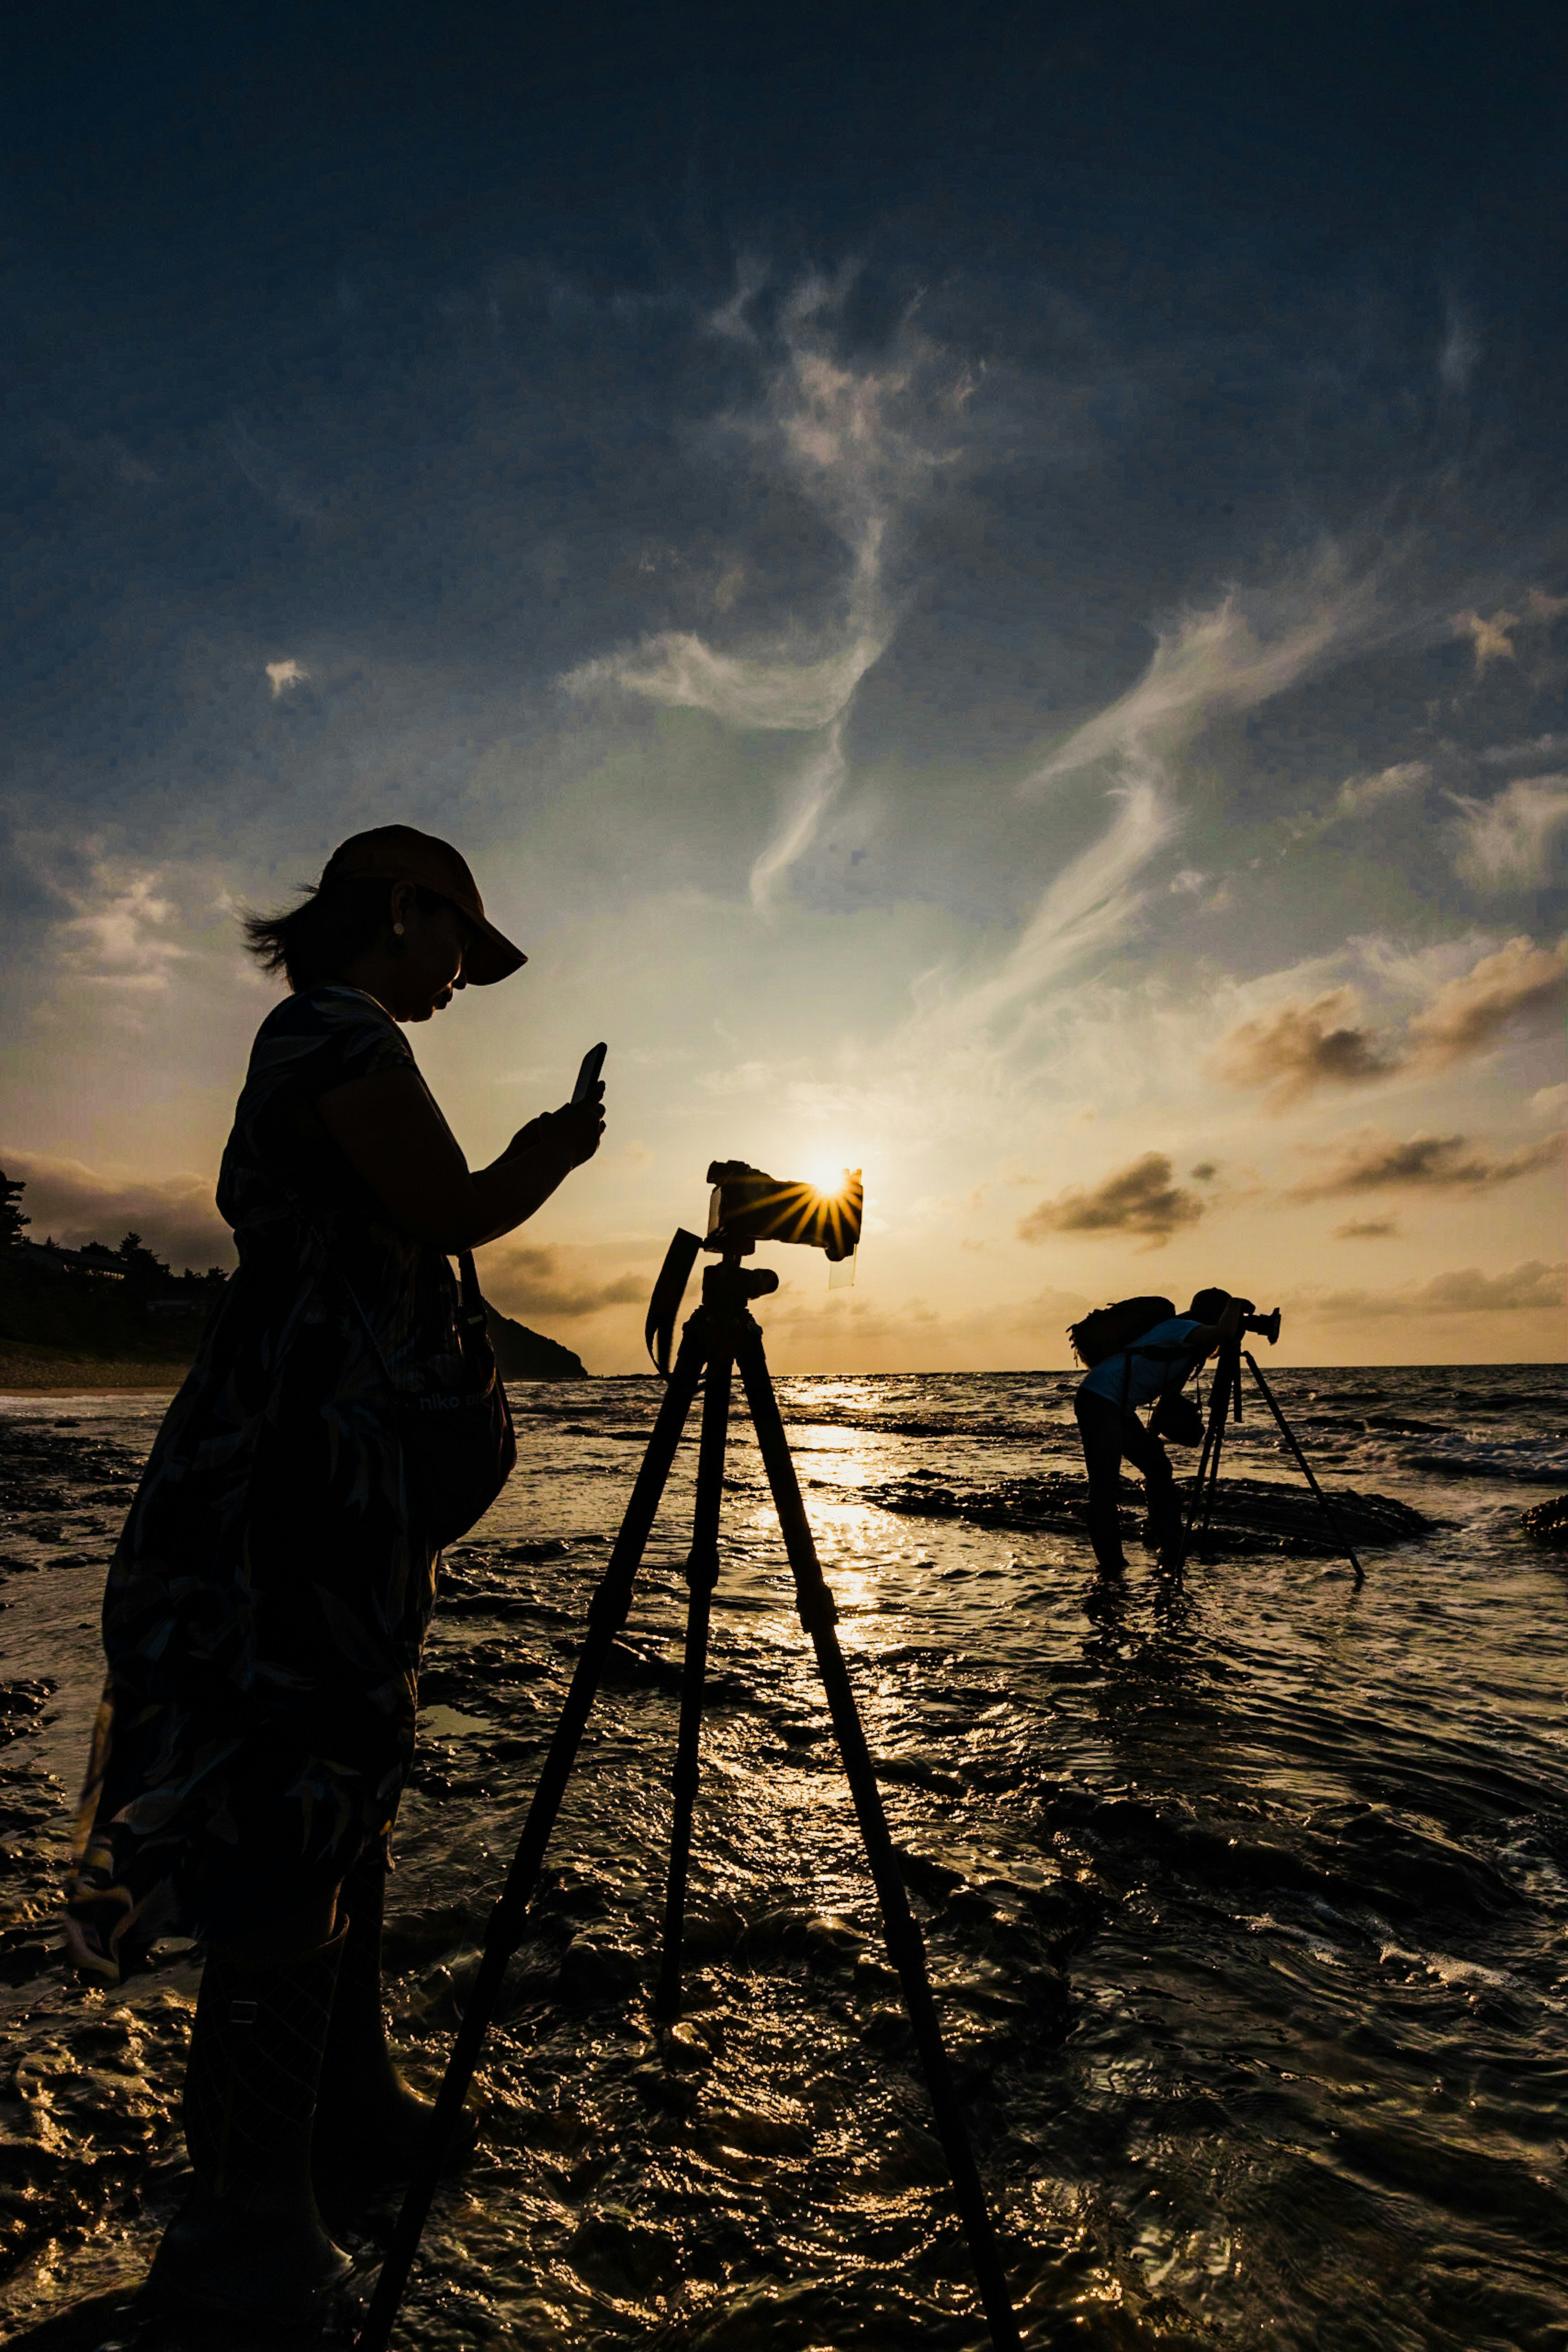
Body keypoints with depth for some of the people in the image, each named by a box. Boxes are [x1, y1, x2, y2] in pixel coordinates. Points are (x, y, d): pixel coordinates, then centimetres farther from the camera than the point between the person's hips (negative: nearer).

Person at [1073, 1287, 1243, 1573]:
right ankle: (1111, 1563, -4)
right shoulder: (1179, 1328, -15)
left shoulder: (1189, 1344, 14)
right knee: (1106, 1483, -9)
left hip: (1120, 1409, 10)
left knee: (1158, 1468, 11)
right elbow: (1225, 1332, -31)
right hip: (1099, 1400, -10)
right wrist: (1235, 1304, -10)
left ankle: (1173, 1550, 18)